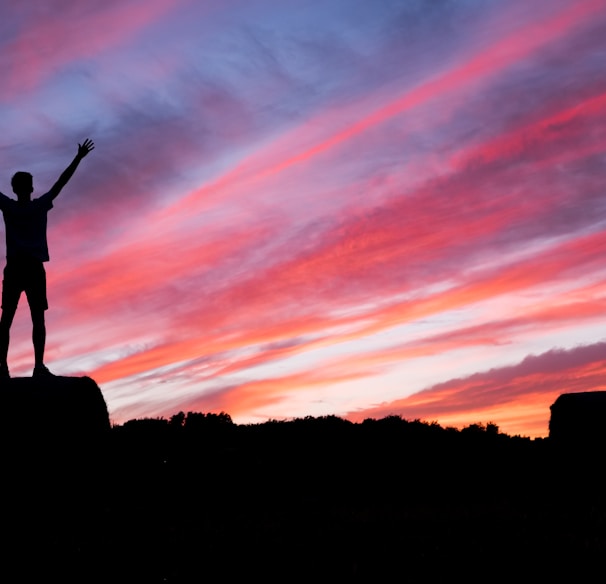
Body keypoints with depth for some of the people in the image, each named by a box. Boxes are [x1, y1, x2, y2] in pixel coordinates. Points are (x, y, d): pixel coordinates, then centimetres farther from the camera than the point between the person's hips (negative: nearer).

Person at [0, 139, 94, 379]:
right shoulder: (41, 206, 0)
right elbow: (61, 182, 2)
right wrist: (78, 158, 5)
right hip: (34, 269, -1)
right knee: (38, 318, -2)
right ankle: (39, 366, -10)